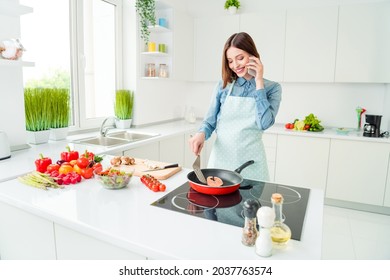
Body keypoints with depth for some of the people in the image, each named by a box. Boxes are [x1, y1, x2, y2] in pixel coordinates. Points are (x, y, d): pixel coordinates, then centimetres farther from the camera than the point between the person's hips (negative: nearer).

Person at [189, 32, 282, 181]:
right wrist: (201, 133, -18)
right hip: (220, 157, 2)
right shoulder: (223, 85, 3)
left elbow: (264, 123, -15)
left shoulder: (272, 88, -1)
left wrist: (259, 82, -10)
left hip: (249, 161, -1)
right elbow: (210, 121, 4)